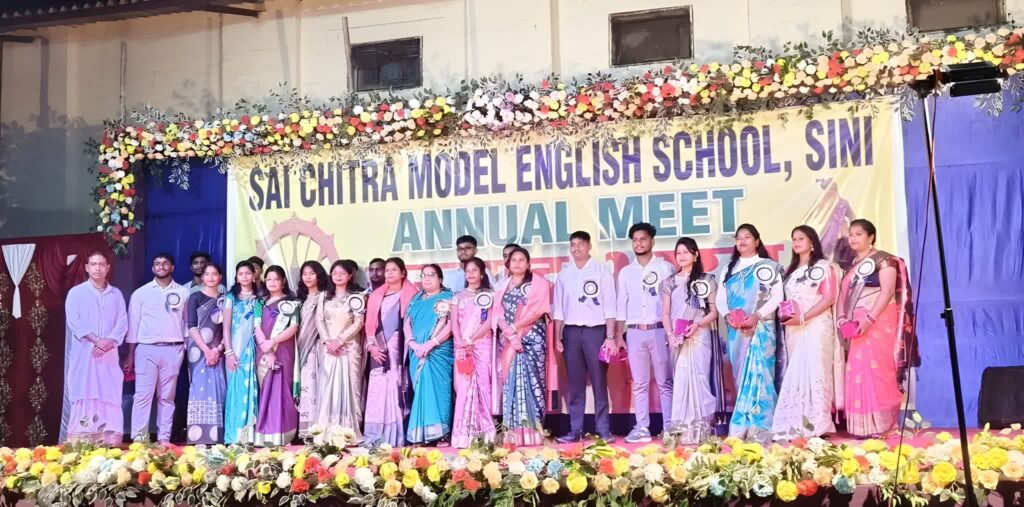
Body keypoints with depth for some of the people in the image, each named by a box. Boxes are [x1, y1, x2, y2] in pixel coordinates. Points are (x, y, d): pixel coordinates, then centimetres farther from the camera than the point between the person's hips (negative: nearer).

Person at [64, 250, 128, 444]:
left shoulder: (116, 294, 13)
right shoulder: (76, 292, 5)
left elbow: (122, 322, 5)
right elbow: (74, 321, -6)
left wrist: (109, 341, -12)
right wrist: (96, 340, -16)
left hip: (109, 354, 3)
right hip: (84, 353, -2)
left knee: (110, 396, -1)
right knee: (85, 395, -7)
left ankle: (110, 442, -1)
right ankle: (80, 443, -7)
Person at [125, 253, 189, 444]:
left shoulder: (183, 293, 8)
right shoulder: (140, 293, 5)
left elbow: (187, 322, 10)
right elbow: (133, 325, 6)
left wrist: (187, 349, 3)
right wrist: (130, 355, 3)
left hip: (173, 350, 1)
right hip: (146, 349, -1)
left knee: (167, 397, 5)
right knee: (143, 395, -6)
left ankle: (164, 438, 8)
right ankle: (139, 439, -5)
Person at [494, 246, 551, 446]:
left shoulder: (538, 283, 5)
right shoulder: (502, 286, 16)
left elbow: (536, 311, -7)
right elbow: (498, 314, 5)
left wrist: (515, 327, -10)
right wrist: (511, 334, -10)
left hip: (532, 339, -3)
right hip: (508, 340, 3)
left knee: (530, 380, -8)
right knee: (510, 382, -1)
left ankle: (532, 431, -8)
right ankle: (512, 432, 0)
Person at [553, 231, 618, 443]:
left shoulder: (601, 270, 2)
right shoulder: (564, 273, 11)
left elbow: (609, 306, -2)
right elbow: (558, 308, 12)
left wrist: (610, 336, -9)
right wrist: (557, 337, 7)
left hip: (596, 330, -3)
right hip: (571, 332, 3)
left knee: (599, 383, 0)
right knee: (575, 384, 6)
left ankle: (603, 430, 4)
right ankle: (575, 430, 9)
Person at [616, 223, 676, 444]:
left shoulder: (665, 268, 3)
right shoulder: (626, 272, 12)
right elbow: (621, 305, 12)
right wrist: (618, 335, 6)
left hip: (659, 330, -3)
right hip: (635, 332, 3)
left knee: (665, 382, 0)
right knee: (639, 383, 5)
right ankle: (642, 428, 9)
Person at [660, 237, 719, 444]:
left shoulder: (706, 280, 6)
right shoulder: (670, 282, 13)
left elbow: (714, 312, 3)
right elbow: (665, 313, 10)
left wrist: (697, 325, -14)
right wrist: (670, 335, -6)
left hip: (700, 337, -2)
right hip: (677, 339, 2)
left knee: (699, 379, -8)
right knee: (680, 381, -1)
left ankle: (700, 429, -6)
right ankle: (683, 428, 0)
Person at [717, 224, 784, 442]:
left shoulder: (769, 266, 3)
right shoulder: (729, 269, 17)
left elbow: (777, 297, -4)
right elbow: (720, 297, 11)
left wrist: (757, 316, -17)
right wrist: (728, 316, -9)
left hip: (761, 328, -4)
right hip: (736, 330, 4)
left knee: (758, 375, -10)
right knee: (742, 377, 4)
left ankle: (758, 428, -10)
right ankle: (745, 427, 7)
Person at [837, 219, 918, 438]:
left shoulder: (883, 260, -2)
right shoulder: (851, 264, 19)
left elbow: (888, 291, -13)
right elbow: (843, 293, 18)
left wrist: (870, 318, -21)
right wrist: (842, 319, 1)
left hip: (878, 323, -7)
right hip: (857, 326, 7)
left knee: (877, 370, -11)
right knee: (858, 372, 3)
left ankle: (880, 425, -8)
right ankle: (863, 426, 6)